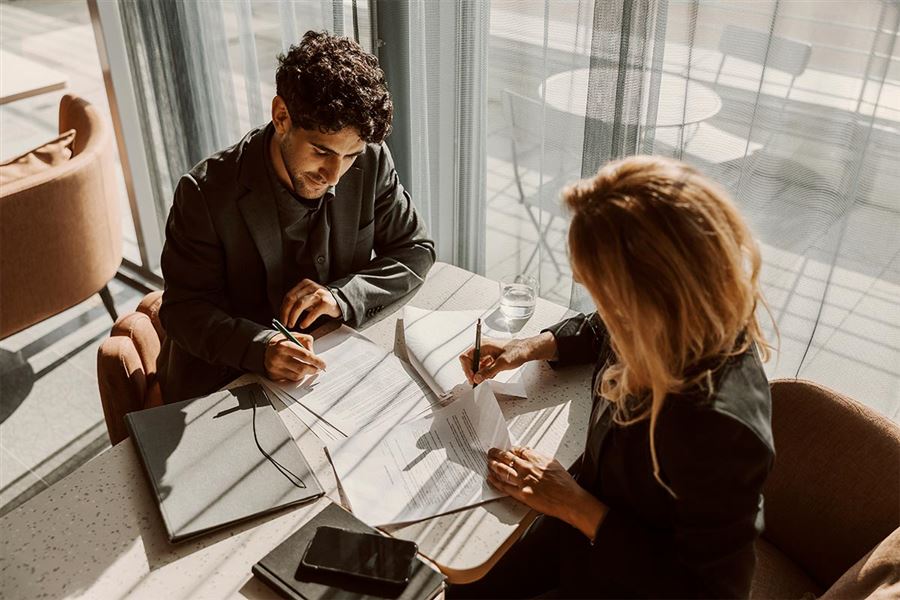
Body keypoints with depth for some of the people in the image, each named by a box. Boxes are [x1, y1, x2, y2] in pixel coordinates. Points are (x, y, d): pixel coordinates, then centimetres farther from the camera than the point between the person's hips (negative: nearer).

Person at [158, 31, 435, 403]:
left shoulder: (371, 162, -9)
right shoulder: (205, 193, -17)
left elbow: (416, 250, 1)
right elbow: (185, 308, -11)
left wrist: (343, 297, -17)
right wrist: (260, 349, -31)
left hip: (337, 359, 3)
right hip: (228, 380, -2)